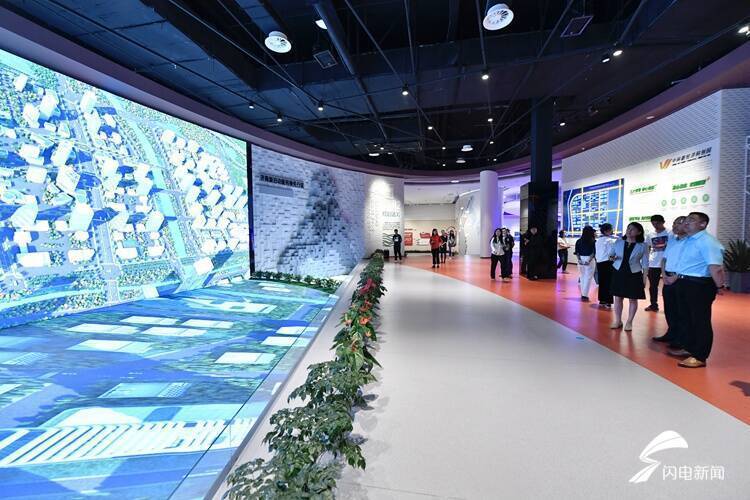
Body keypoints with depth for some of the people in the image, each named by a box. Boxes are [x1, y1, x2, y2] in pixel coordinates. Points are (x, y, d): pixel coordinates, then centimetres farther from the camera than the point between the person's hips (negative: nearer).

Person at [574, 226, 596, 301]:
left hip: (581, 259, 4)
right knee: (588, 278, 0)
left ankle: (583, 294, 22)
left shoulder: (579, 241, 4)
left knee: (582, 277, 16)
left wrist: (579, 259, -3)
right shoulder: (593, 241, -5)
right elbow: (594, 252, -12)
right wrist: (589, 260, -13)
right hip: (590, 260, -4)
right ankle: (585, 295, -1)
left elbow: (576, 252, 0)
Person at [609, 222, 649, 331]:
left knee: (633, 299, 7)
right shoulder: (618, 242, 0)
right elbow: (611, 254, 11)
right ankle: (618, 320, 18)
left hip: (634, 274, -2)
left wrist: (644, 278, -3)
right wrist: (612, 258, -12)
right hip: (618, 272, 2)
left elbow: (645, 263, -1)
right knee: (618, 297, 7)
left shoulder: (642, 246, -5)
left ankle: (629, 322, 19)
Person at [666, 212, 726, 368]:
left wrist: (719, 287, -18)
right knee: (685, 318, 20)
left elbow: (716, 268, -24)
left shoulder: (707, 242, -18)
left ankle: (699, 357, 13)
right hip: (683, 284, 10)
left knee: (700, 322, 2)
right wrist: (675, 278, 23)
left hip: (699, 286, -9)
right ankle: (689, 348, 36)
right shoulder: (687, 240, 12)